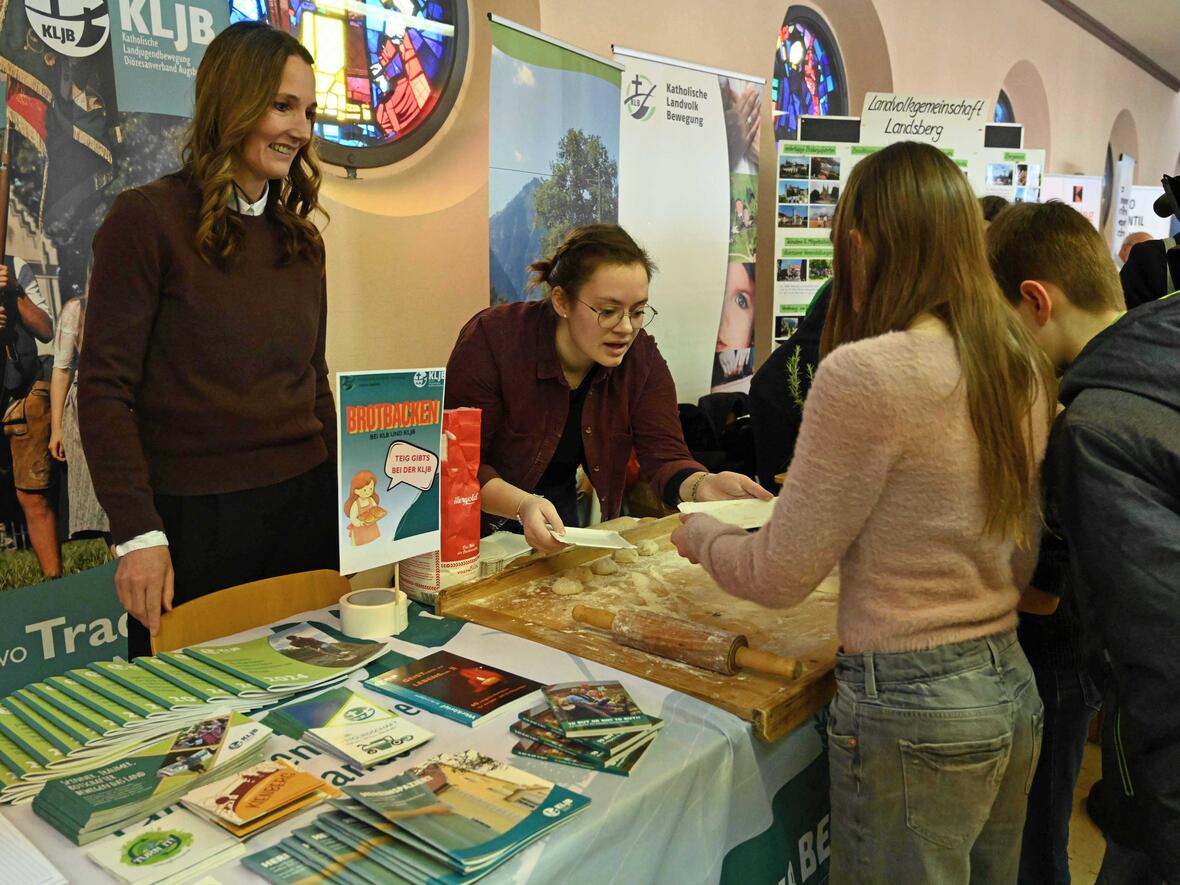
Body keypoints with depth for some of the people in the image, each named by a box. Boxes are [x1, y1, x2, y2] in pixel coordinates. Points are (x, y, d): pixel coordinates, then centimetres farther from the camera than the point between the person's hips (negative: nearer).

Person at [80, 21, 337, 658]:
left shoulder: (300, 236, 11)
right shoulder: (147, 218, -7)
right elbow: (104, 387, -10)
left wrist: (346, 495, 12)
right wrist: (136, 534, -15)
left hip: (306, 505, 6)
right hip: (194, 518, -5)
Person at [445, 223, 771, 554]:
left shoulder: (641, 357, -8)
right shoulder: (492, 339, -21)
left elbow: (665, 456, -13)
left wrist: (702, 485, -36)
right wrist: (522, 505, -39)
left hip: (562, 517, 4)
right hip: (480, 524, -3)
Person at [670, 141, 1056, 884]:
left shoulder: (866, 371, -22)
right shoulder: (1024, 367, 1)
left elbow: (779, 576, -16)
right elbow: (1021, 562, 12)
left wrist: (698, 533, 4)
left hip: (913, 709, -7)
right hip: (1013, 684, 8)